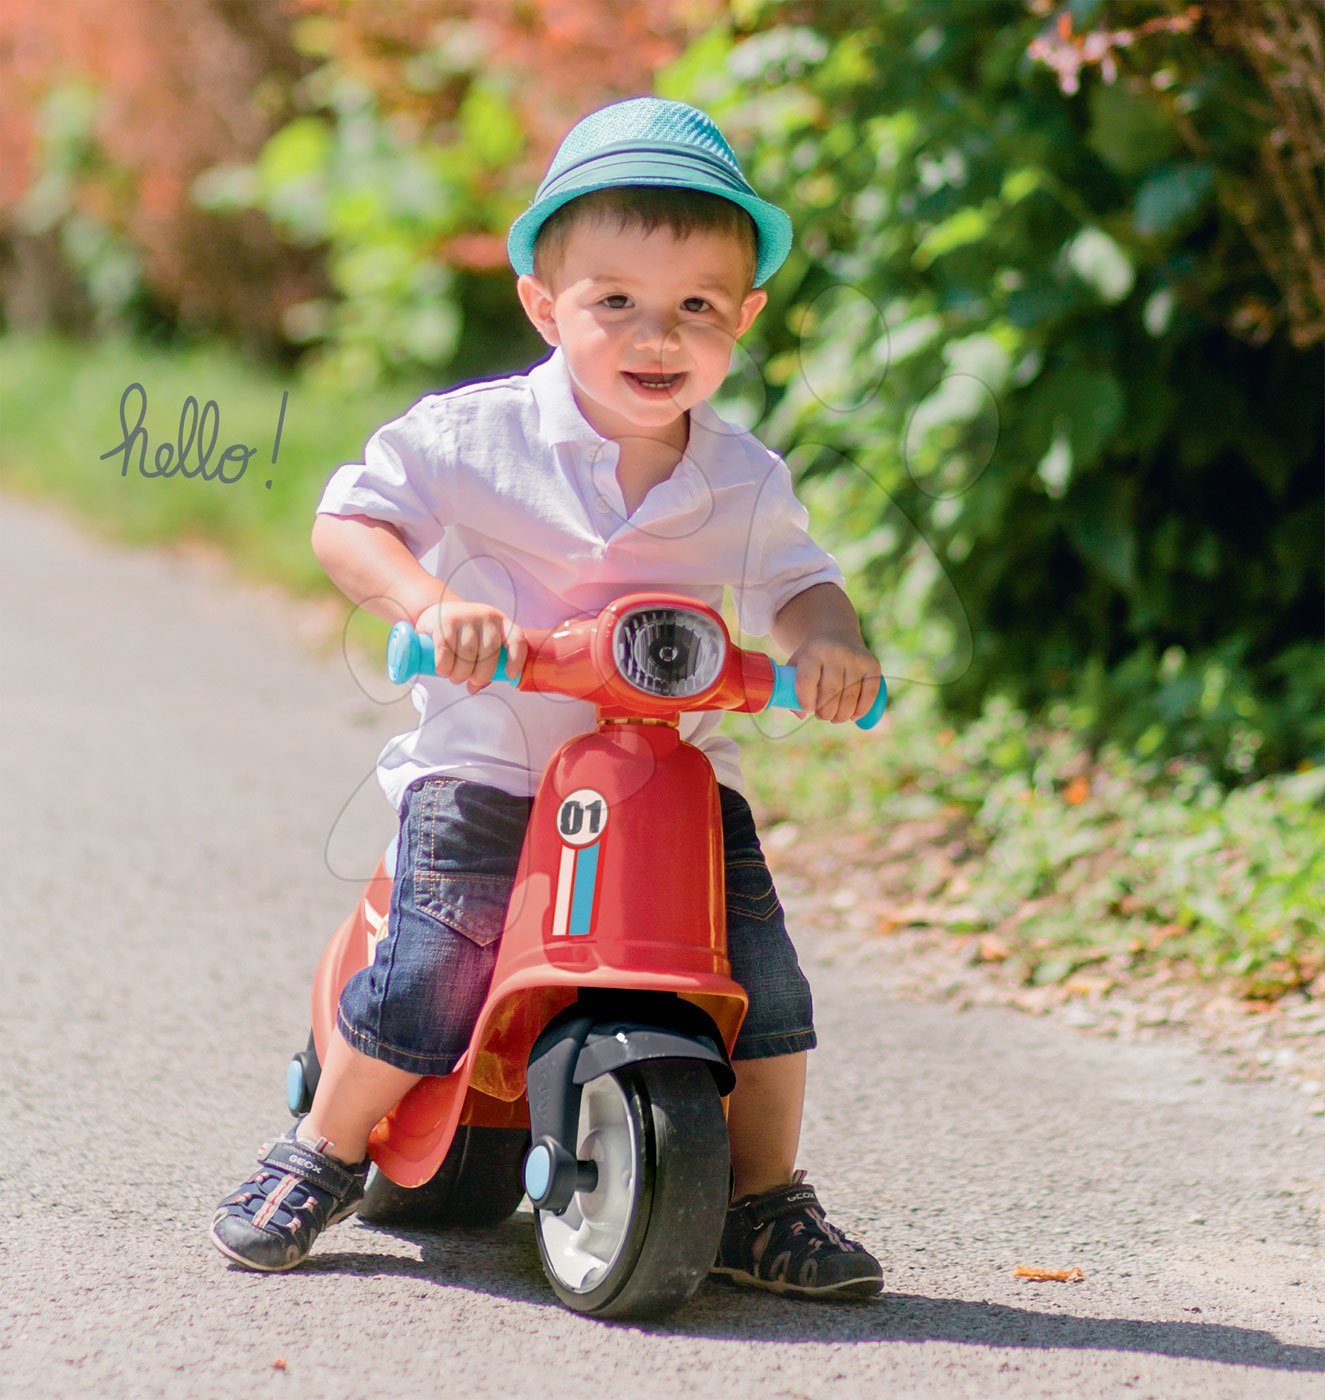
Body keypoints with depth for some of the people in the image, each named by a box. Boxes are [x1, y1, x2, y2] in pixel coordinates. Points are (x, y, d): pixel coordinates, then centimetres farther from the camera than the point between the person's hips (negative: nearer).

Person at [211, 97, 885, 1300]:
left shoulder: (746, 478, 2)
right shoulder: (473, 436, -9)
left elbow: (795, 585, 10)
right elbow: (348, 522, -9)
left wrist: (831, 644, -13)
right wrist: (431, 603, -28)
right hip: (488, 771, -3)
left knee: (766, 994, -5)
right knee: (426, 982, -13)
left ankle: (762, 1206, 16)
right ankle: (321, 1161, 14)